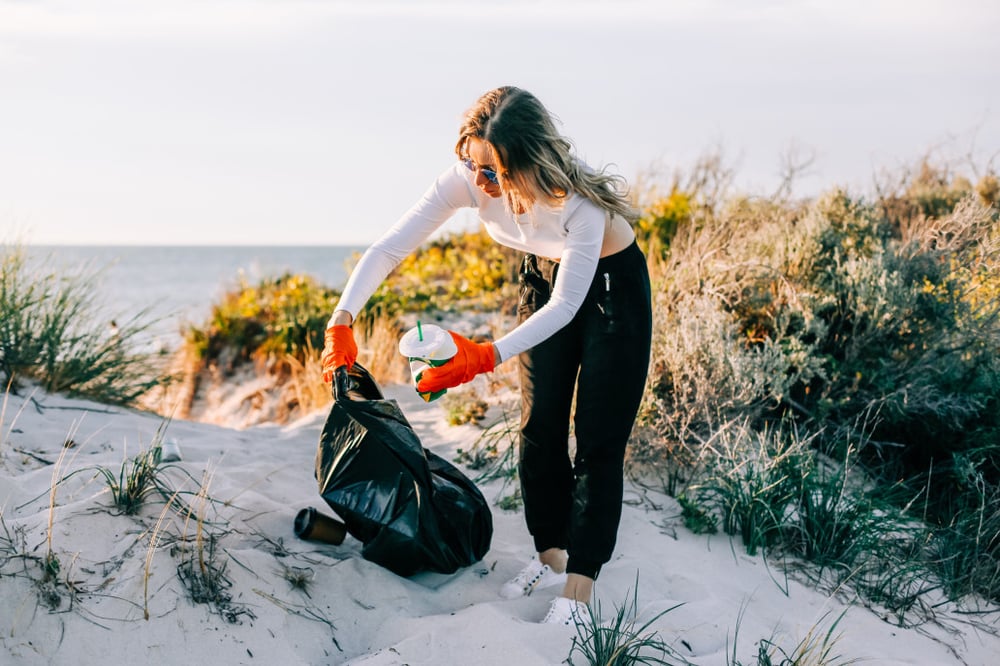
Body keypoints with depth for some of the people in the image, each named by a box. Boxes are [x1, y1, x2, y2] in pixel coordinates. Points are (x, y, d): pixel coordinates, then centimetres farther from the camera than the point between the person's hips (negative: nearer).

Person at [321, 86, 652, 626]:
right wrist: (342, 322, -33)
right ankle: (549, 558, 21)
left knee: (598, 440, -8)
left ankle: (577, 594, -9)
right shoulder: (467, 180, -25)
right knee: (539, 428, 6)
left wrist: (488, 357, -42)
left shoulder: (576, 198, -38)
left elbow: (568, 303, -34)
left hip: (611, 284, -5)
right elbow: (390, 247, -22)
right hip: (543, 279, 5)